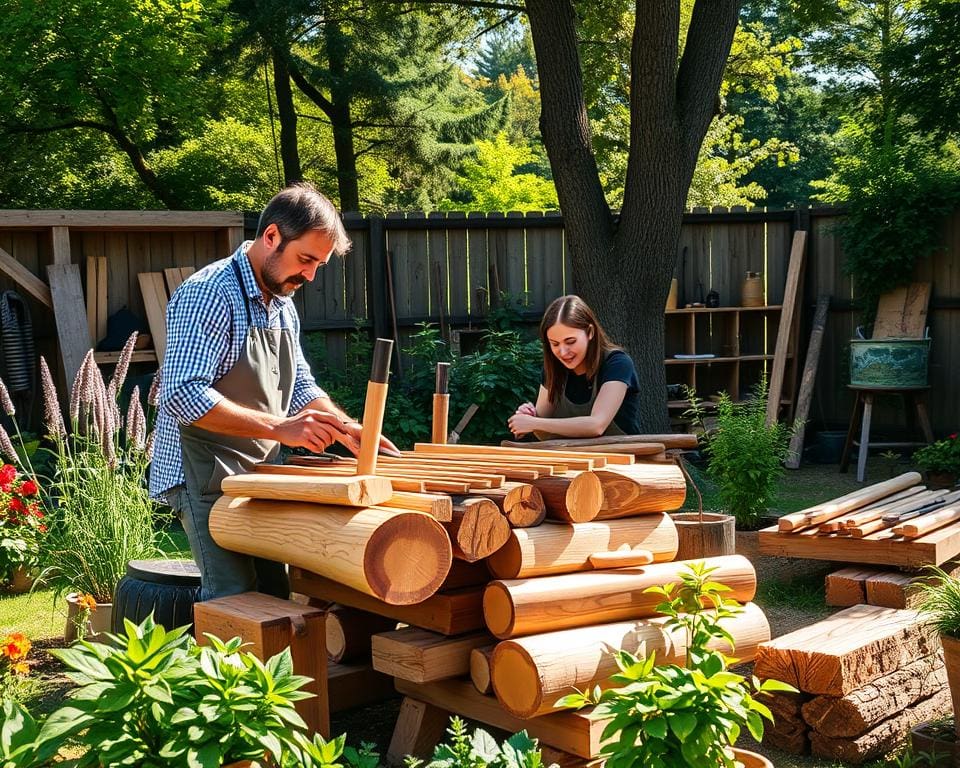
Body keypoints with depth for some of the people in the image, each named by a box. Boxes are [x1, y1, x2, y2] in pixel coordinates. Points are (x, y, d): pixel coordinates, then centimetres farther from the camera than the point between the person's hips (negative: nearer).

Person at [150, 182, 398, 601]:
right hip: (206, 476, -9)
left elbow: (300, 386, 21)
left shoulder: (282, 304, 13)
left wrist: (346, 429, 3)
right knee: (234, 599, -11)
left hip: (259, 473, 9)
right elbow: (183, 395, -25)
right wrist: (280, 428, -28)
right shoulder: (208, 294, -16)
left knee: (275, 594, 9)